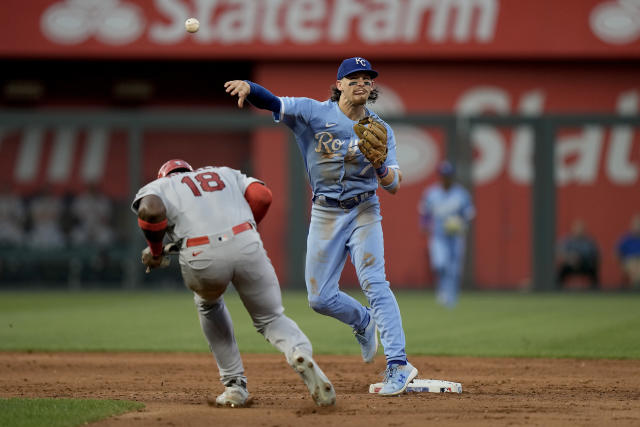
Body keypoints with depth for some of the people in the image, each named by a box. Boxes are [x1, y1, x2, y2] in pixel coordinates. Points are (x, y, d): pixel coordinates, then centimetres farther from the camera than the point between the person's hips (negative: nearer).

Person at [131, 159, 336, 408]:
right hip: (247, 247, 1)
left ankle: (235, 385, 26)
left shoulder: (158, 186, 24)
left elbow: (151, 210, -2)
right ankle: (300, 353, -20)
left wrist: (155, 251, 13)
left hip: (202, 259, -1)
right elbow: (262, 196, 16)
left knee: (208, 303, 32)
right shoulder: (225, 173, 34)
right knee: (271, 318, 16)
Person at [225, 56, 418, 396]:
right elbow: (271, 102, -15)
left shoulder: (379, 131, -1)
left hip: (363, 211, -1)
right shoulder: (313, 113, -4)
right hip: (325, 214, 1)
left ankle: (398, 364, -25)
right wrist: (247, 86, -37)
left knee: (373, 282, -20)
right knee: (320, 297, 2)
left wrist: (380, 165, -28)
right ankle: (363, 322, 34)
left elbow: (393, 186, -6)